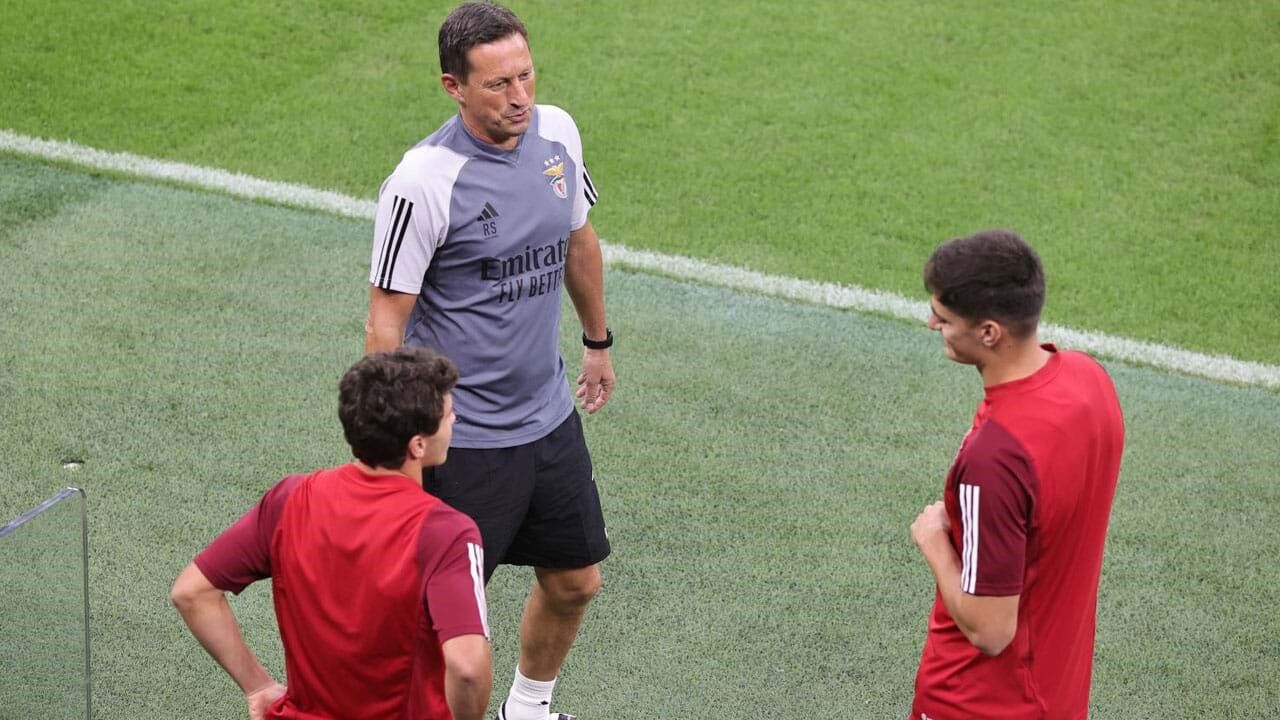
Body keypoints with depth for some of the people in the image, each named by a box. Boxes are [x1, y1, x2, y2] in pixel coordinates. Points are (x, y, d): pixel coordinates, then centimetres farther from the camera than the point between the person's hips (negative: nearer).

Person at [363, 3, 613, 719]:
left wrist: (598, 341, 25)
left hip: (550, 413, 7)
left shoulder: (557, 131, -2)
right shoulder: (424, 181, -22)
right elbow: (387, 321, -17)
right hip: (463, 437, -7)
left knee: (575, 582, 19)